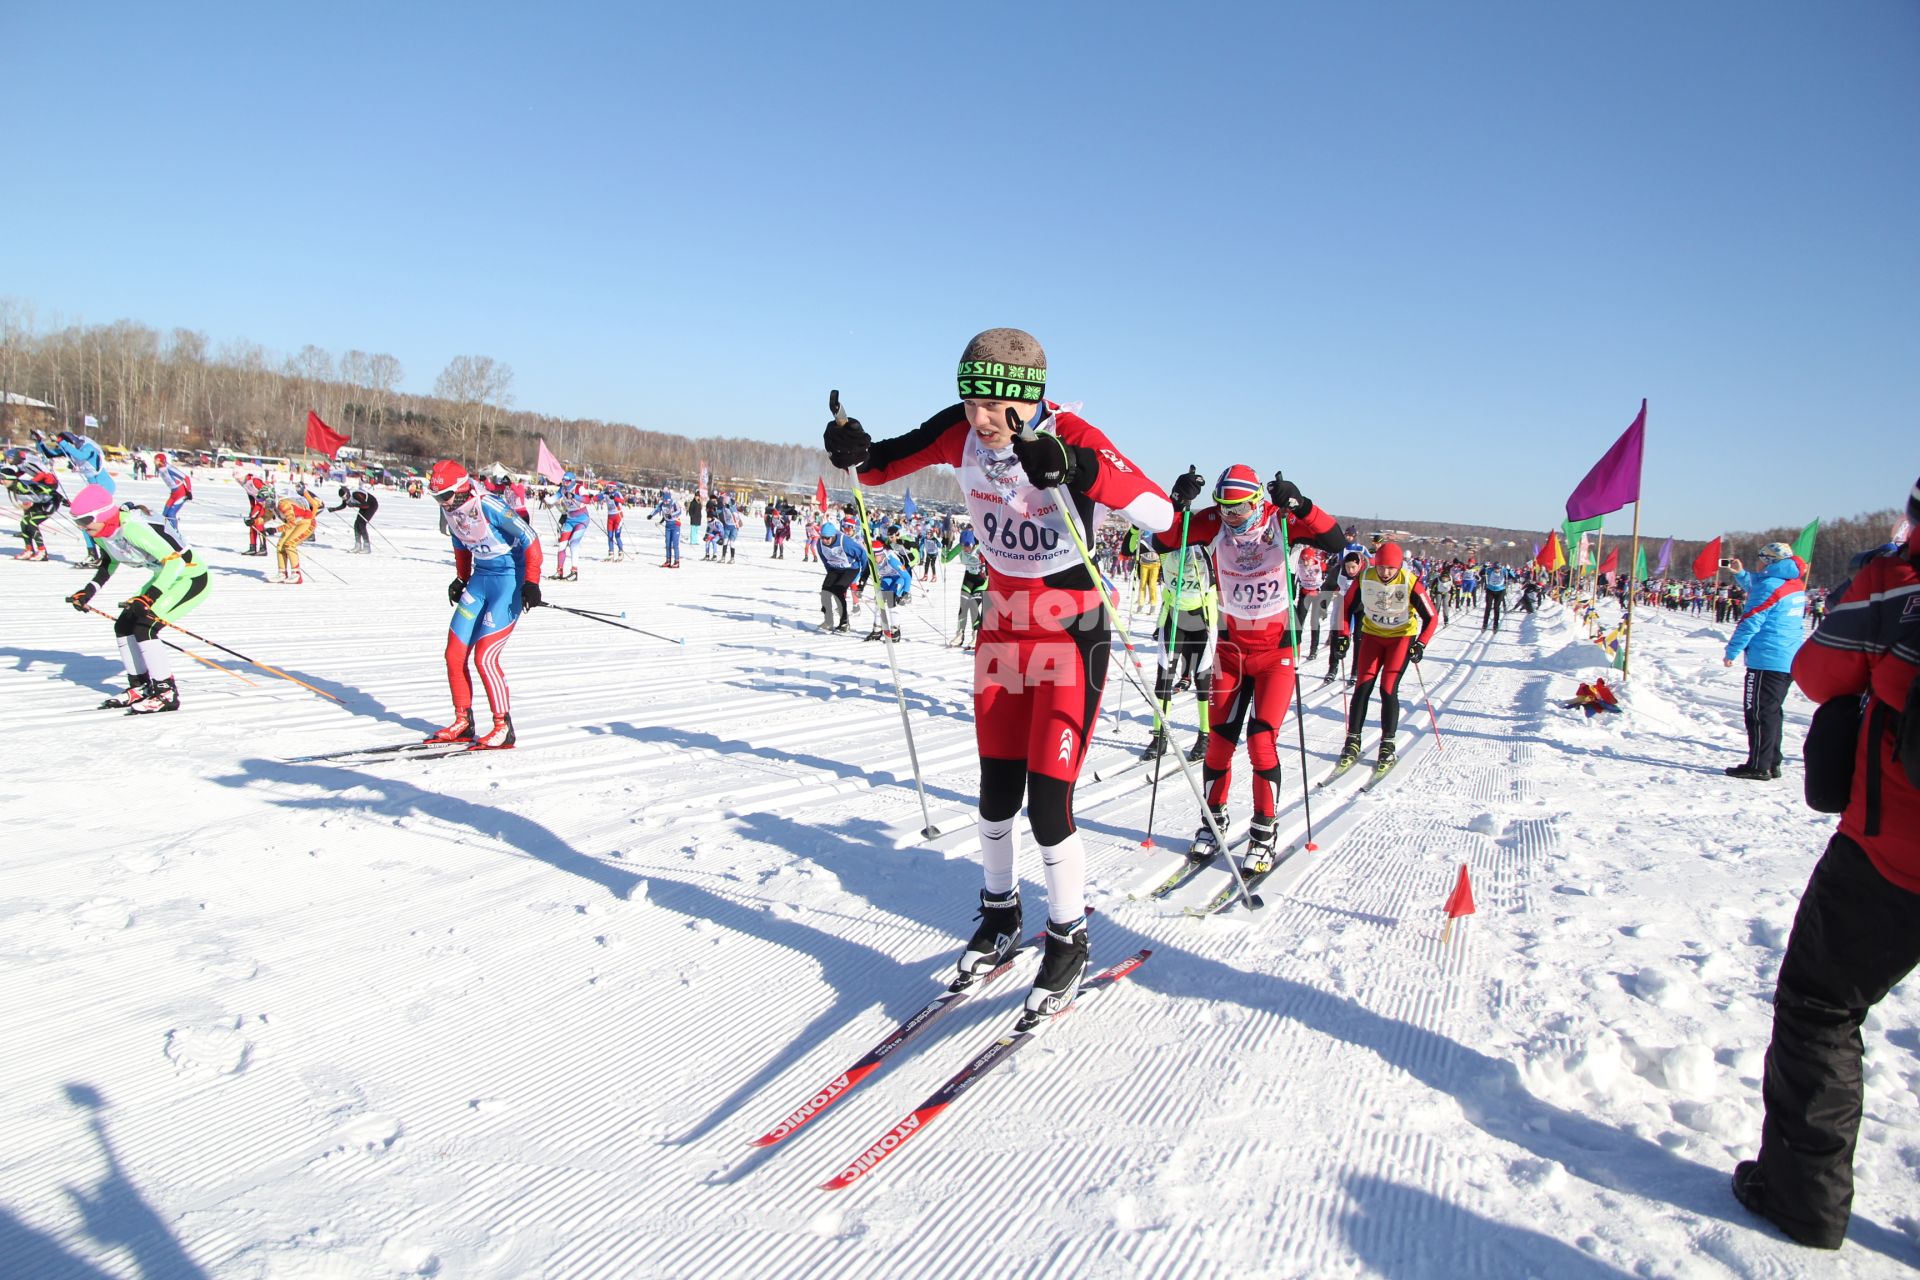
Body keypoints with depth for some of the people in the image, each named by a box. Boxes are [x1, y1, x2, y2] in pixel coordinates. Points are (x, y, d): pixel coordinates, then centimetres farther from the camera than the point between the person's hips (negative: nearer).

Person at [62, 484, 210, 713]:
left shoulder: (132, 527, -30)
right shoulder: (100, 532, -2)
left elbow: (174, 561, -33)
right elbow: (110, 560, 20)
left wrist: (149, 598, -39)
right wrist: (90, 589, 7)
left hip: (192, 577, -10)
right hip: (166, 576, 10)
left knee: (144, 627, -18)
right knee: (123, 626, 6)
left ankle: (167, 693, -9)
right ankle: (140, 687, 20)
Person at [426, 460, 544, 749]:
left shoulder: (489, 506, -22)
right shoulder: (450, 509, 2)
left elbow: (530, 539, -19)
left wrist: (531, 583, -20)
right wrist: (461, 579, 18)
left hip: (510, 580, -8)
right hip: (480, 578, 8)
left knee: (484, 656, -12)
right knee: (454, 654, 5)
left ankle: (504, 728, 0)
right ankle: (463, 723, 18)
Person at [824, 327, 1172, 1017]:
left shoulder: (1073, 438, -23)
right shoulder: (962, 432, -10)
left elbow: (1159, 513, -33)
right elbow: (886, 461, 3)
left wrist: (1077, 470, -48)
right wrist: (856, 450, -20)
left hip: (1072, 636, -5)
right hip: (1003, 629, 5)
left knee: (1047, 804, -6)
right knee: (996, 794, 11)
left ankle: (1069, 940, 16)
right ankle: (999, 915, 35)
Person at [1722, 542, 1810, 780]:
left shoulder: (1770, 586, -15)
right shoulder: (1795, 584, 12)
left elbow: (1751, 622, -15)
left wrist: (1732, 651, -8)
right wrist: (1740, 573, 23)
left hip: (1767, 659, -9)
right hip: (1789, 660, 9)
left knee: (1759, 713, -4)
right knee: (1771, 712, 16)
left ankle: (1758, 766, -2)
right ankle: (1772, 764, 21)